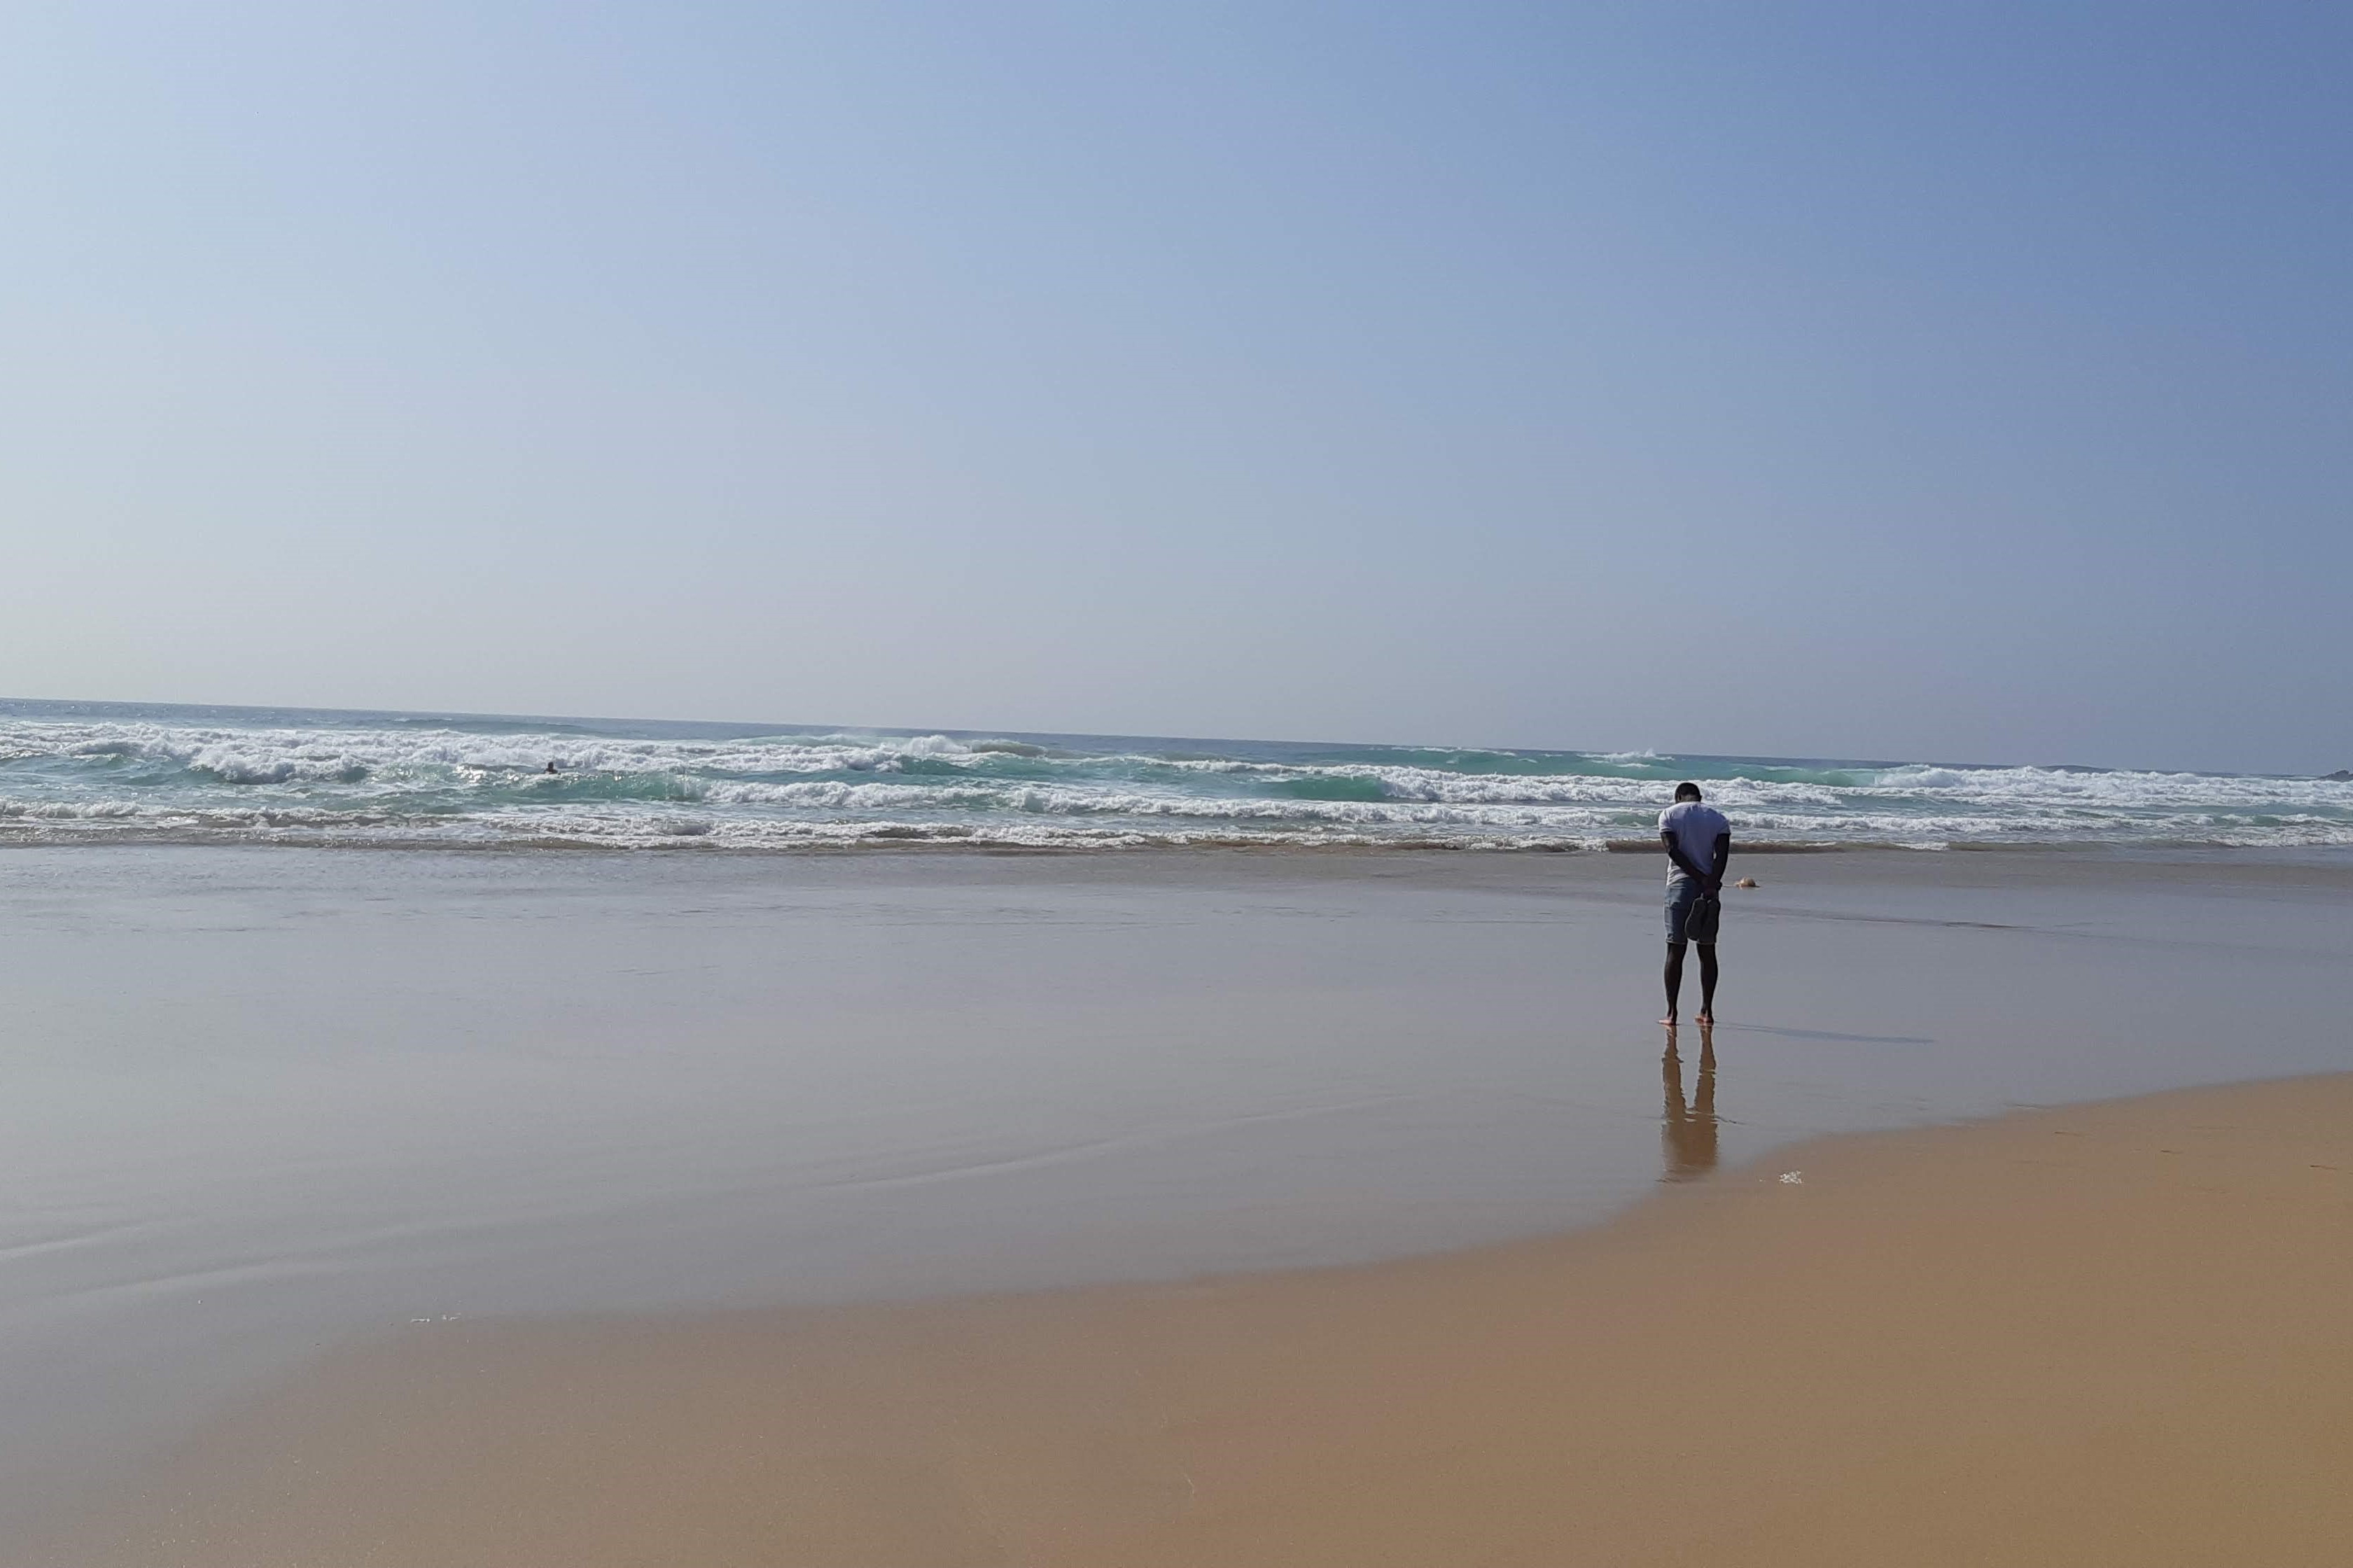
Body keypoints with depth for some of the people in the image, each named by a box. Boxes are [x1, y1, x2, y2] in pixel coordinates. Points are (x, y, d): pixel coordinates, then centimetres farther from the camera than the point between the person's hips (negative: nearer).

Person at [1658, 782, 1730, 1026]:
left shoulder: (1668, 815, 4)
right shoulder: (1718, 817, 10)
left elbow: (1673, 850, -9)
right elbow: (1722, 854, -4)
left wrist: (1700, 878, -11)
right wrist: (1711, 883, -13)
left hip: (1680, 886, -2)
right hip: (1711, 889, 2)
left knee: (1675, 950, -1)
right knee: (1707, 950, 10)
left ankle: (1671, 1013, -4)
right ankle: (1707, 1011, 13)